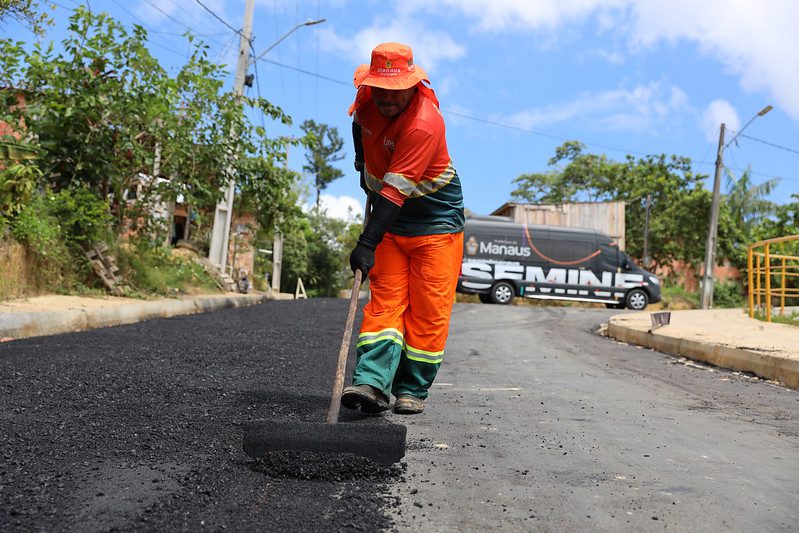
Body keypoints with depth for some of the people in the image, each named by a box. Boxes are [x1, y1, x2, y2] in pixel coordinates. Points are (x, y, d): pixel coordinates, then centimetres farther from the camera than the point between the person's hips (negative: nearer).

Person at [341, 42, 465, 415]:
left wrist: (368, 242, -38)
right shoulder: (368, 97, -5)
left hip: (436, 220, -5)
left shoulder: (425, 123, -27)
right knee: (385, 300, -5)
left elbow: (396, 190, -34)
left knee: (429, 308, -5)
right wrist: (363, 164, 20)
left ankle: (412, 390, 6)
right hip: (391, 219, 6)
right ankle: (372, 383, -14)